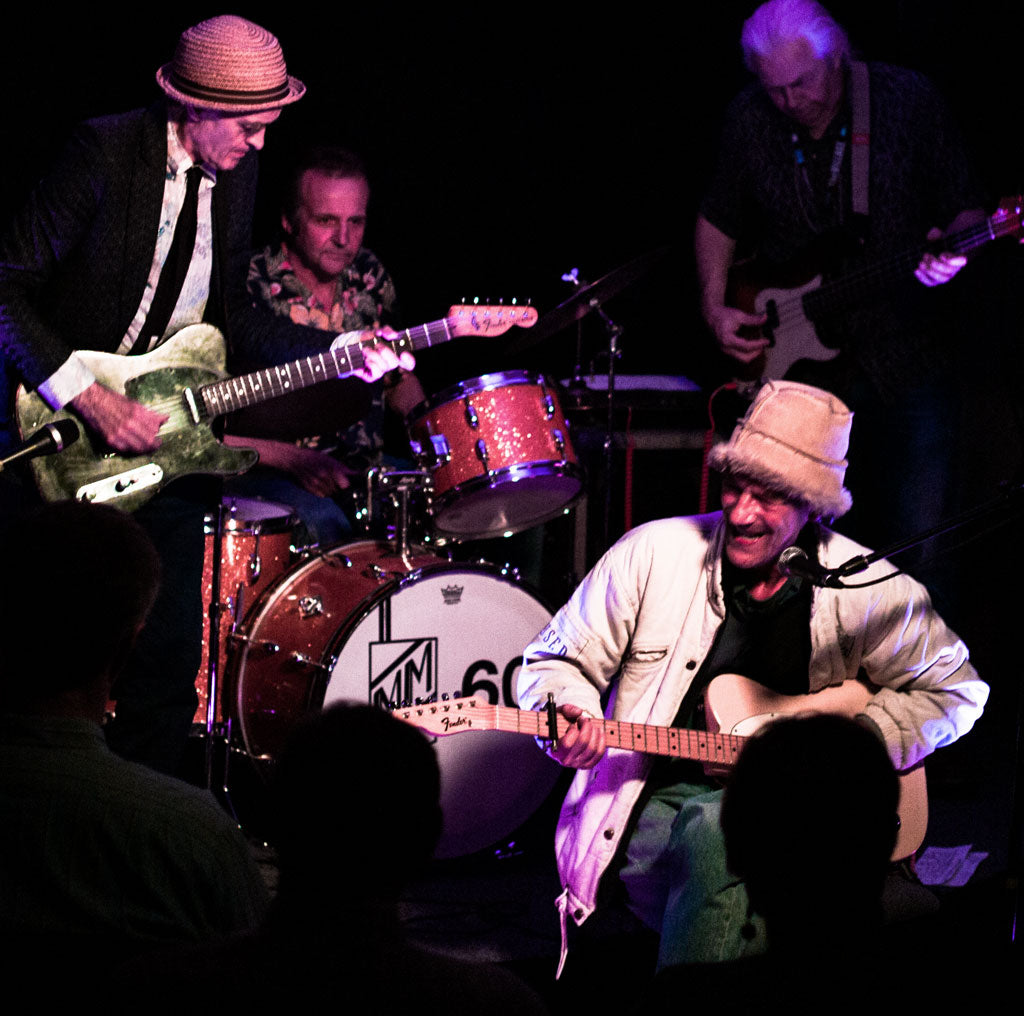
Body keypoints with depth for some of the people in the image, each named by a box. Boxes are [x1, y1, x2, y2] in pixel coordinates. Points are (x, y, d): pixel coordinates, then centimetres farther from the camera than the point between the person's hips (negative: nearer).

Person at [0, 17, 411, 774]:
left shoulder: (238, 171, 4)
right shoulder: (107, 151, -17)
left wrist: (338, 352, -1)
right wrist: (89, 397, -21)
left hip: (161, 432, 6)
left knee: (171, 651, 6)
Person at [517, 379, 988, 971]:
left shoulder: (866, 589, 3)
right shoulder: (652, 554, 2)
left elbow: (955, 688, 14)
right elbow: (557, 662, 10)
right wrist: (569, 713, -14)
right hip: (655, 807, -1)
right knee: (718, 825, -38)